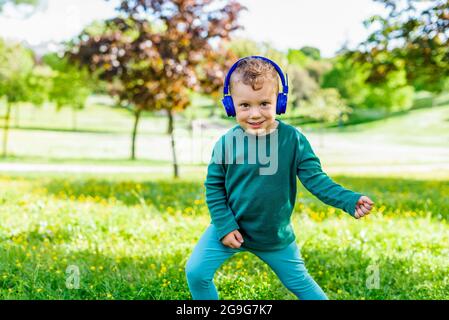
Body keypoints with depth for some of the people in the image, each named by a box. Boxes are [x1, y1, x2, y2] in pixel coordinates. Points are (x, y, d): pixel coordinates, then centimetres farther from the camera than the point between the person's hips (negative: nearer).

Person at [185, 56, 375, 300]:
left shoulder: (293, 139, -16)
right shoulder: (226, 143, -16)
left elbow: (316, 178, -14)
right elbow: (214, 187, -6)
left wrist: (350, 201, -27)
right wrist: (225, 227, -11)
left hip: (276, 235, 0)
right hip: (230, 228, 0)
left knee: (299, 282, 15)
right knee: (196, 272, -4)